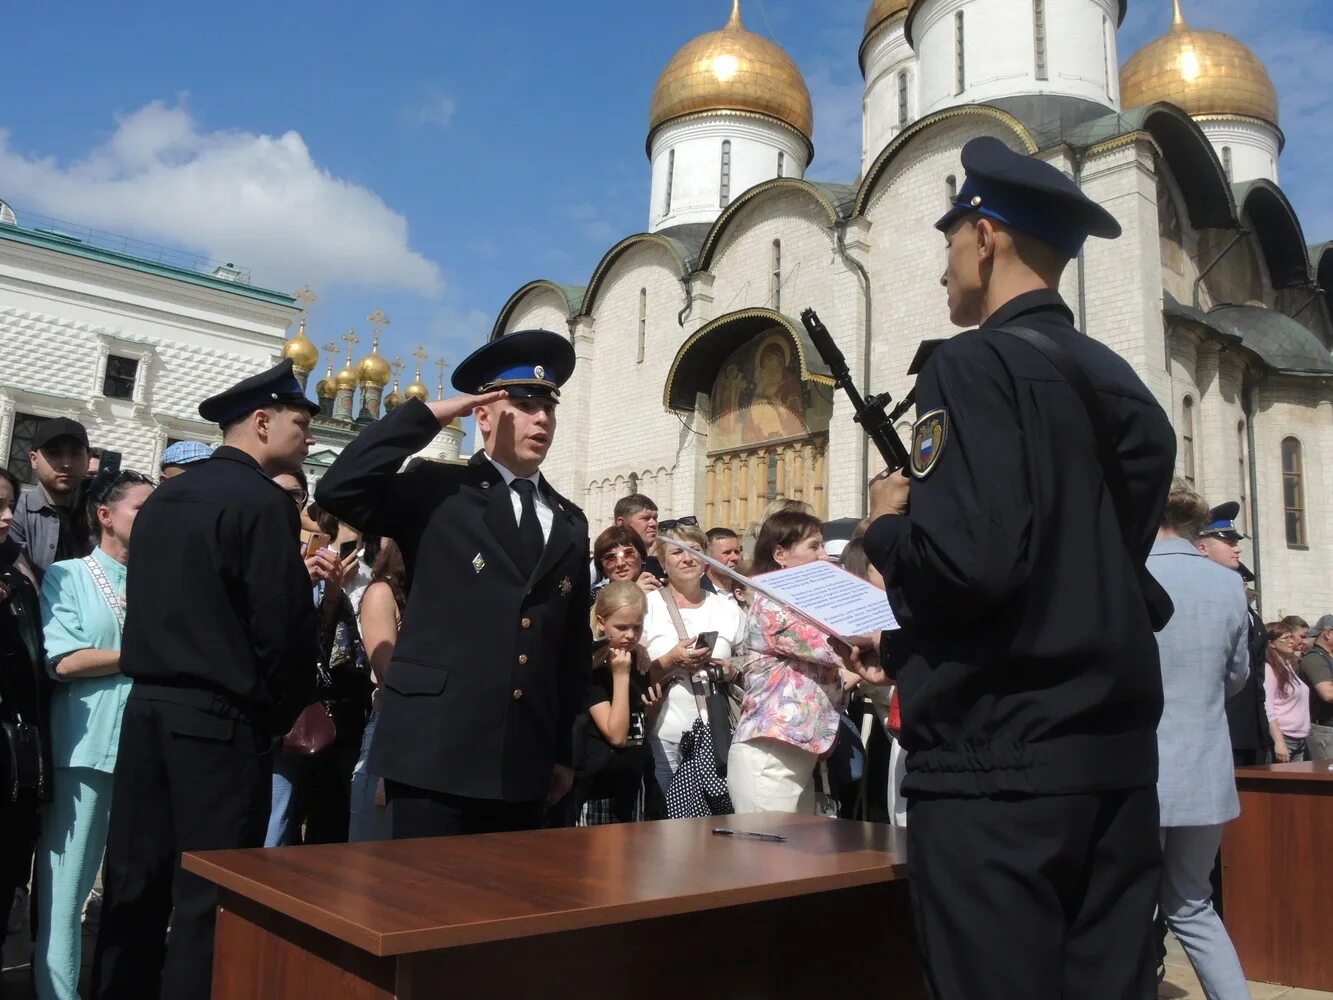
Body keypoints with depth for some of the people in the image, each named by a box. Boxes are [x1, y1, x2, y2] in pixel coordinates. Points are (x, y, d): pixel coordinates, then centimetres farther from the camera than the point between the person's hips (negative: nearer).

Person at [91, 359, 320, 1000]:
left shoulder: (162, 499, 11)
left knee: (135, 883, 15)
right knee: (209, 895, 2)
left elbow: (148, 607, 13)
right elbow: (281, 622, -16)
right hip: (221, 717, -7)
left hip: (147, 705, 8)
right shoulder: (264, 501, -12)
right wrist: (290, 710, -1)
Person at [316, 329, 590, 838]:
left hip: (525, 763, 5)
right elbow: (337, 490, -15)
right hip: (436, 752, -4)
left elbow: (573, 646, 15)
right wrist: (429, 415, -11)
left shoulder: (570, 523, 14)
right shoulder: (436, 491, 1)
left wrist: (563, 751, 14)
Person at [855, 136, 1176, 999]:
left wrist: (887, 524, -2)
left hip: (1001, 762, -8)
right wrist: (903, 646, 19)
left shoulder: (973, 364, -11)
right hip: (1115, 751, 8)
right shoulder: (1120, 382, 13)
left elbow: (969, 561, -23)